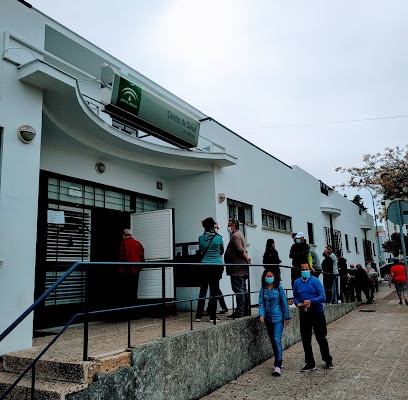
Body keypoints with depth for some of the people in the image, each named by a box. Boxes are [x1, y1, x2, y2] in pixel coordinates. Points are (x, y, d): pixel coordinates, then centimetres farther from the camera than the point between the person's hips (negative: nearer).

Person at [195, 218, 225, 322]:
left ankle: (198, 316, 10)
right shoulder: (218, 238, -5)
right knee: (214, 291, 3)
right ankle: (212, 317, 5)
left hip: (205, 266, 2)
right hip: (217, 266, -2)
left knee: (202, 291, 9)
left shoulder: (201, 238, 0)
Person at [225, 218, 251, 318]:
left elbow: (240, 250, -22)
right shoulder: (239, 235, 22)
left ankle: (239, 312, -6)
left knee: (238, 290, -8)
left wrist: (247, 259, -14)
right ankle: (246, 310, 19)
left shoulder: (235, 236, -12)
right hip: (242, 268, 10)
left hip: (237, 268, -10)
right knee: (243, 289, 13)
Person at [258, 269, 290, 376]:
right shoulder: (263, 289, 2)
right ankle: (278, 361, 29)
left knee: (277, 340, -12)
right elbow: (261, 303, 0)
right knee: (272, 341, 13)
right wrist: (261, 315, -15)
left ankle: (278, 366, -12)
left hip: (278, 318, -4)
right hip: (268, 319, 4)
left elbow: (284, 303, 0)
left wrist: (286, 317, 2)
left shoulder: (279, 288, -5)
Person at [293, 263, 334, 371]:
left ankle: (328, 361, 24)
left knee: (321, 338, 4)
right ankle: (310, 363, 20)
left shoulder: (316, 281, -6)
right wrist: (297, 303, -10)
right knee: (305, 340, 8)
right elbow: (295, 297, 12)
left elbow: (323, 297, -11)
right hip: (303, 314, 4)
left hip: (317, 313, -4)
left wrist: (311, 301, -25)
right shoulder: (297, 282, 6)